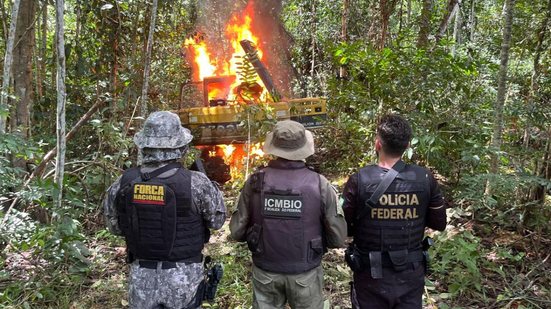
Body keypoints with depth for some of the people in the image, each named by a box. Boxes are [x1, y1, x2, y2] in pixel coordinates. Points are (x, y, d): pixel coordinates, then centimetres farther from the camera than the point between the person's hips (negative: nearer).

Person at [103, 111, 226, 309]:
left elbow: (115, 227, 6)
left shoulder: (124, 183, -9)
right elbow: (217, 220, -2)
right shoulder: (195, 183, -19)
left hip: (141, 276, 3)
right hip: (182, 277, -2)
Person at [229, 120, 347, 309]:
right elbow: (338, 238, -10)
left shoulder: (255, 182, -11)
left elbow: (237, 232, -4)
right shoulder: (320, 184, -14)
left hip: (265, 271, 1)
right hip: (305, 272, -1)